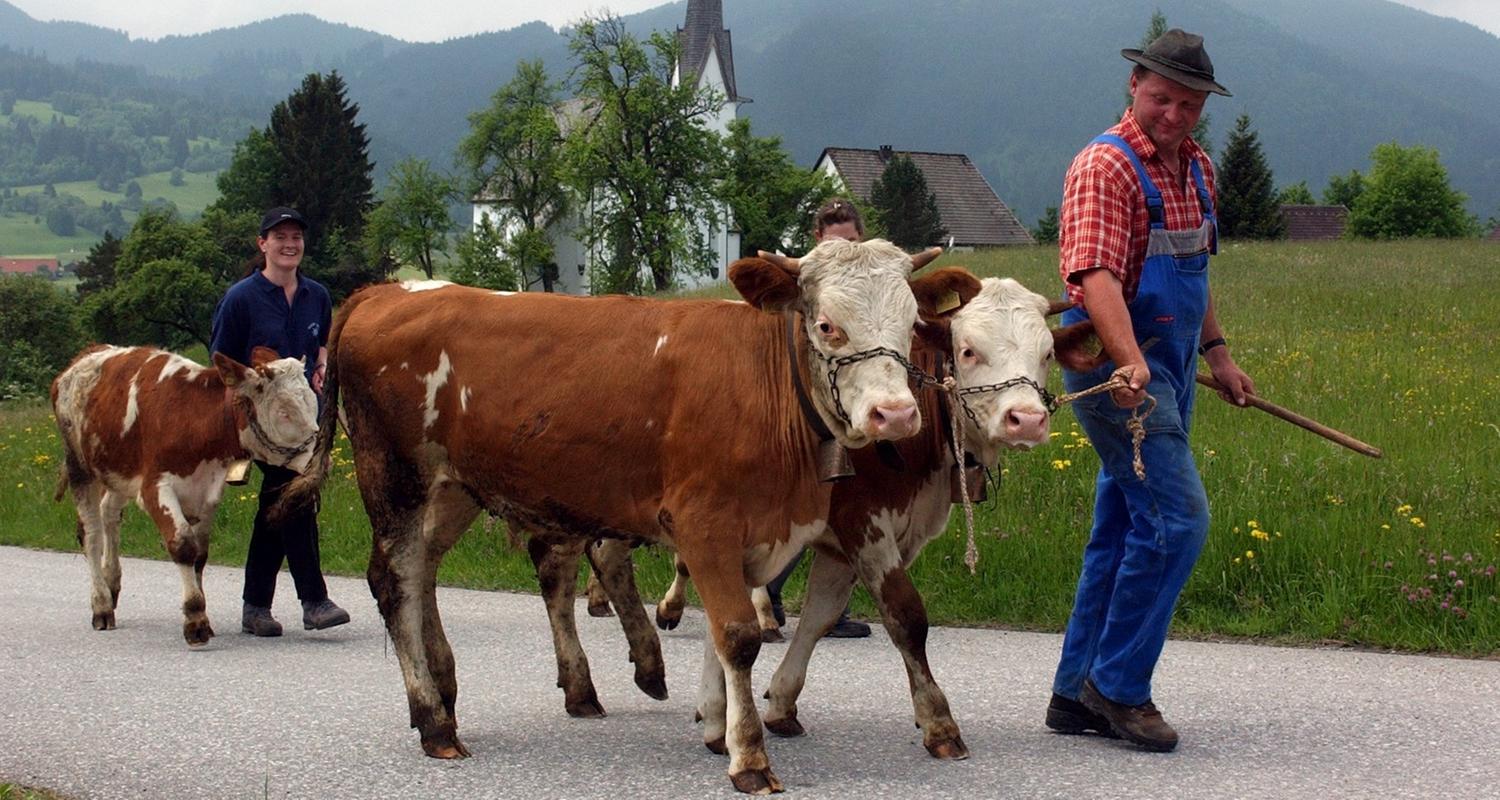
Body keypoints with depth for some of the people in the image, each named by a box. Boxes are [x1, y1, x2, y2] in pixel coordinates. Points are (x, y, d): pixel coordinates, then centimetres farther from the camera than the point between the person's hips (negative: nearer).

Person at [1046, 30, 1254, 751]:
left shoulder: (1196, 169, 14)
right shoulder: (1106, 165, -14)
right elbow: (1097, 274, -27)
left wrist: (1216, 352, 26)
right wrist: (1131, 363, -39)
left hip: (1170, 367, 9)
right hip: (1114, 364, -9)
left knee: (1122, 532, 10)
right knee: (1177, 516, -15)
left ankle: (1077, 694, 17)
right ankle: (1117, 685, -6)